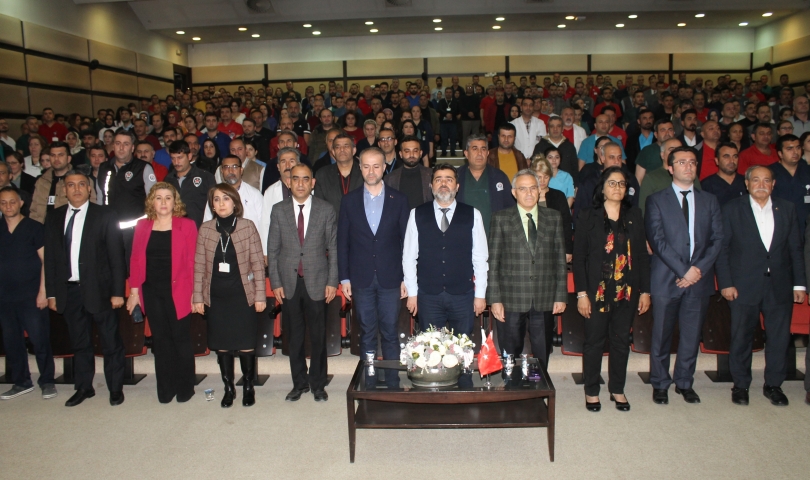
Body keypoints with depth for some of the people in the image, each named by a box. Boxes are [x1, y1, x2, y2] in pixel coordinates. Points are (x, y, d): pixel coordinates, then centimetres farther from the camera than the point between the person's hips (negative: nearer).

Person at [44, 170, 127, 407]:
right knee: (79, 343, 14)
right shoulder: (54, 218, 9)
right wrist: (51, 292, 6)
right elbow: (50, 257, 10)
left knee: (111, 342, 5)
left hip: (99, 289, -3)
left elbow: (116, 255, -6)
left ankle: (115, 388, 19)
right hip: (69, 290, 4)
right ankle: (84, 387, 28)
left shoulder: (105, 215, -3)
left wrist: (117, 291, -10)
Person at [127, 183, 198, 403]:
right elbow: (135, 259, 8)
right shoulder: (142, 226, 8)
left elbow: (192, 261, -3)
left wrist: (193, 291, -8)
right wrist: (134, 291, 3)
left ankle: (185, 387, 17)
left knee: (181, 339, 4)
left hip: (177, 291, -3)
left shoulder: (187, 225, -1)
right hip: (151, 292, 3)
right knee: (160, 339, 9)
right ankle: (166, 388, 20)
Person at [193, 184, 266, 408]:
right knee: (222, 344, 9)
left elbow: (257, 263, -3)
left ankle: (248, 387, 21)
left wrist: (260, 295, -5)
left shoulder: (247, 227, -3)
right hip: (215, 297, 2)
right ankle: (228, 388, 24)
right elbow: (199, 265, 4)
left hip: (242, 296, -2)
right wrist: (198, 297, 1)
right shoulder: (205, 229, 3)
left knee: (246, 343, 3)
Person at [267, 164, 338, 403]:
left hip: (316, 282, -1)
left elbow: (333, 248, 1)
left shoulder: (326, 210, 0)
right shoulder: (279, 211, 4)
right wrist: (275, 282, -1)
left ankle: (318, 383, 23)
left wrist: (332, 282, -4)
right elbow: (272, 250, 5)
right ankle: (299, 382, 25)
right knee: (294, 336, 10)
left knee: (318, 336, 7)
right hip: (289, 283, 1)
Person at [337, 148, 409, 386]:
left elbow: (406, 240, 2)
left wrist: (407, 277, -2)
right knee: (367, 335, 9)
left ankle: (392, 383, 16)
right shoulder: (350, 200, 4)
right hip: (361, 279, 1)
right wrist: (344, 278, 1)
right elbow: (342, 242, 5)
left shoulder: (399, 199, 2)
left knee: (390, 333, 5)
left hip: (390, 278, -1)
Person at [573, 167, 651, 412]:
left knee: (621, 341, 11)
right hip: (597, 291, -3)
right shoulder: (588, 217, -2)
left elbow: (642, 255, 7)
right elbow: (579, 258, -4)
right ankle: (591, 391, 19)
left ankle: (617, 389, 27)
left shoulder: (634, 215, 7)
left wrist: (645, 290, 3)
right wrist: (581, 293, -10)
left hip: (627, 291, 3)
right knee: (594, 341, 5)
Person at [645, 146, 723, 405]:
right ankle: (660, 384, 18)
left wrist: (699, 268, -9)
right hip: (666, 279, -3)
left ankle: (685, 382, 24)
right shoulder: (656, 200, 2)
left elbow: (717, 239, 5)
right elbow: (657, 239, -7)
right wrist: (682, 270, -14)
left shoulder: (709, 201, 13)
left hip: (699, 278, 3)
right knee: (661, 336, 4)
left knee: (692, 335, 9)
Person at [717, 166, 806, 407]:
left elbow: (795, 249, 8)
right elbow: (722, 249, -2)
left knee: (780, 337, 7)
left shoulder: (787, 208, 8)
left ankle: (773, 385, 23)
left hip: (780, 285, 3)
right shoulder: (732, 209, 0)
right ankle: (740, 385, 20)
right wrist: (725, 283, -9)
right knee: (741, 338, 5)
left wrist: (799, 284, 4)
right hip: (744, 285, -2)